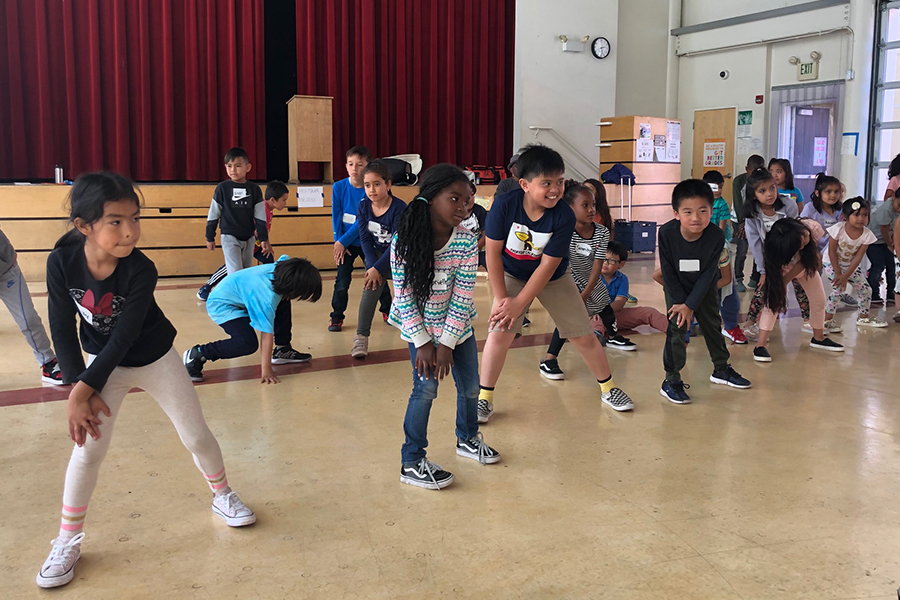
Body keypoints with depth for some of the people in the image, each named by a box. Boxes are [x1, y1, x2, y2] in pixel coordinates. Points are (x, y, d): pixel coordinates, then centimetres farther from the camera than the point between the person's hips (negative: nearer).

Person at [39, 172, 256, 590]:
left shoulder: (140, 270, -28)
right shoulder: (62, 262, -23)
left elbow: (123, 337, -26)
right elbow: (62, 328, -14)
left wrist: (85, 389, -26)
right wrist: (79, 389, -17)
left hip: (155, 359, -1)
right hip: (101, 362, 1)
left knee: (196, 435, 6)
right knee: (87, 448, -1)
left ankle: (223, 496, 33)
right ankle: (67, 542, 17)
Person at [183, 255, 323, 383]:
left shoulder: (282, 265, -16)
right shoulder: (268, 298, -37)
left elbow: (285, 257, 11)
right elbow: (267, 334, -32)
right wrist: (266, 370, -28)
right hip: (221, 305, -10)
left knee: (284, 303, 7)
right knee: (248, 343, -28)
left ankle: (282, 350, 20)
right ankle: (196, 355, -12)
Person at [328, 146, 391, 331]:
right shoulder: (339, 187, -8)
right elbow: (336, 217, -4)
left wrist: (343, 241, -18)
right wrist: (338, 242, -10)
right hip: (345, 243, 1)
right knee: (342, 281, -3)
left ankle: (387, 310, 29)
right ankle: (336, 317, 12)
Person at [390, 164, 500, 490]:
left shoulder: (467, 241, -15)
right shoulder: (404, 242, -21)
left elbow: (463, 296, -14)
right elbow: (404, 296, -16)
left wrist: (446, 343, -15)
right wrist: (423, 343, -16)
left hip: (457, 326, 3)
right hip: (420, 327, -3)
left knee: (471, 387, 11)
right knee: (426, 389, -9)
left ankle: (468, 439, 40)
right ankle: (411, 463, 6)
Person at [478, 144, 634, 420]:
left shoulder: (564, 217, -26)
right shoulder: (505, 205, -26)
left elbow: (548, 265, -23)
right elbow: (493, 251, -18)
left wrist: (518, 303, -23)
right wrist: (501, 298, -17)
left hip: (553, 279, 1)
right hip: (512, 275, 0)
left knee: (584, 336, 4)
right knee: (500, 332, -18)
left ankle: (608, 387, 28)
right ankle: (484, 397, 0)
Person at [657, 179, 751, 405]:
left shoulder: (716, 236, -28)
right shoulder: (667, 233, -30)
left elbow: (707, 275, -21)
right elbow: (668, 272, -19)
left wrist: (690, 305, -22)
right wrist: (680, 302, -18)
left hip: (705, 288, 2)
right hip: (676, 288, -2)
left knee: (712, 325, 15)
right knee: (676, 327, -10)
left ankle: (721, 369, 35)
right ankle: (671, 380, -1)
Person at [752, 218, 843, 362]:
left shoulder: (813, 227, -37)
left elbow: (803, 263, -31)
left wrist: (786, 279, -35)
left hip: (805, 265, 4)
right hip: (781, 266, -4)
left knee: (819, 300, 9)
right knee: (774, 300, -23)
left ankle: (818, 338, 33)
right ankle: (760, 345, -23)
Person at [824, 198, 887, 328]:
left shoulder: (867, 234, -16)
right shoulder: (838, 229, -25)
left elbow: (858, 257, -16)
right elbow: (832, 252, -19)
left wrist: (845, 276, -21)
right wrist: (838, 273, -21)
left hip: (851, 266, 5)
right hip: (832, 263, -5)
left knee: (866, 289, 5)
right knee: (837, 288, -23)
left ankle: (864, 318, 26)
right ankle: (827, 320, -11)